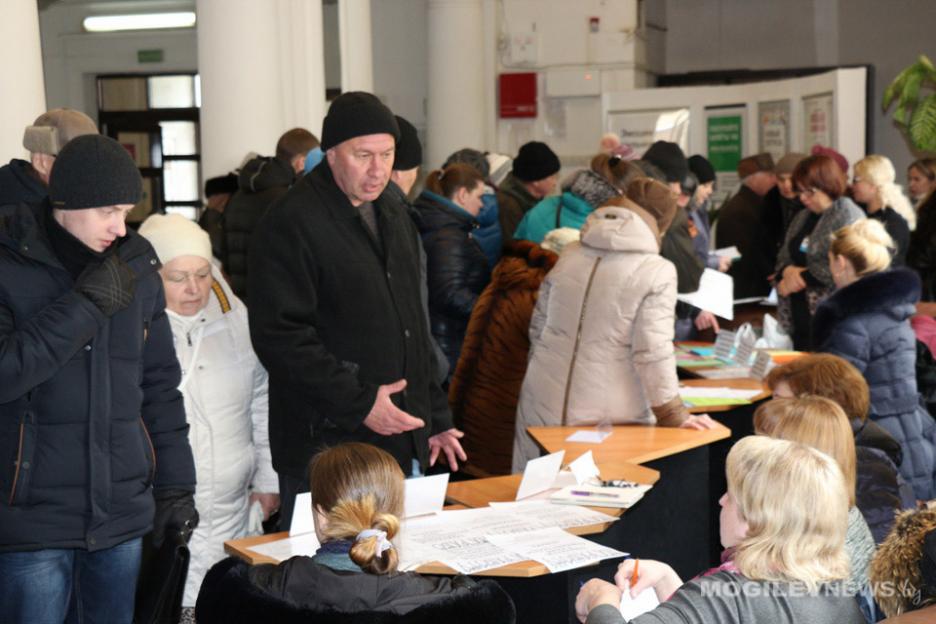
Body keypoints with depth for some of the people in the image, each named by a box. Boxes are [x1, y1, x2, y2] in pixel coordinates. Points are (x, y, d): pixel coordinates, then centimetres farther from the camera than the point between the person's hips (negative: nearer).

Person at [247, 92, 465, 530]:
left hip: (404, 446, 8)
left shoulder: (394, 218, 16)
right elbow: (279, 337, -18)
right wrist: (359, 404, -20)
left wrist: (435, 419, 18)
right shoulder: (290, 224, -12)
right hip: (327, 451, -8)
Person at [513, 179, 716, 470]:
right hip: (610, 418, -5)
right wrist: (675, 417, -6)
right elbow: (652, 352, -13)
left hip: (544, 406, 5)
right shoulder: (656, 272, -8)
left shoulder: (570, 255, 8)